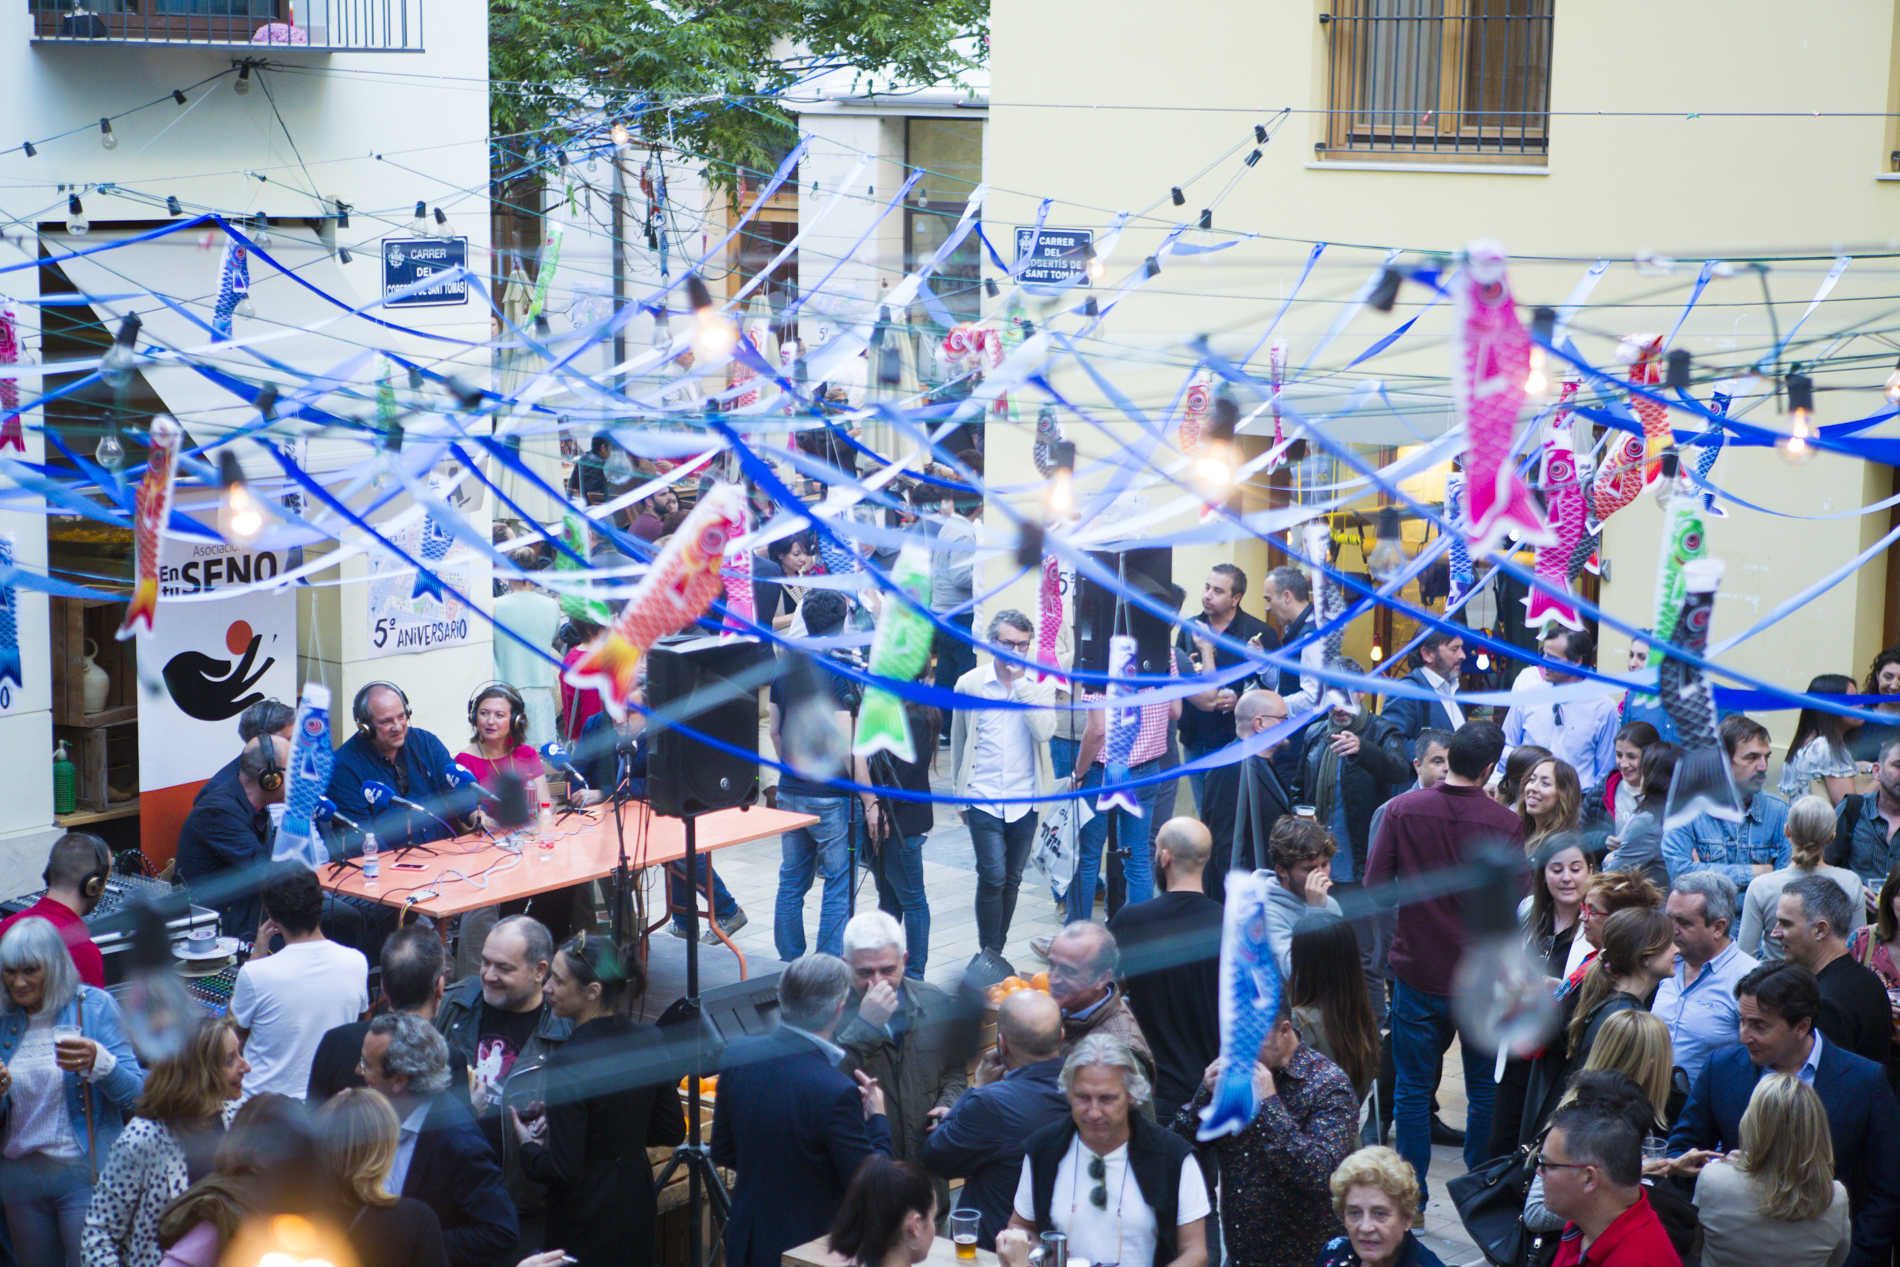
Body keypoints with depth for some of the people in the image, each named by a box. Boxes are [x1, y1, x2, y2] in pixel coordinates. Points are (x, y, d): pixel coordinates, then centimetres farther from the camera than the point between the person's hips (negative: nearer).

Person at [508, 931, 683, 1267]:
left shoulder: (569, 1063, -23)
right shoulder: (648, 1040, -2)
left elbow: (563, 1171, -20)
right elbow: (672, 1132, 7)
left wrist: (527, 1145, -2)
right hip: (638, 1210, 7)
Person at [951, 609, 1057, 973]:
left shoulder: (1041, 685, 0)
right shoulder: (970, 684, 0)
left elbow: (1044, 731, -18)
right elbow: (958, 743, 11)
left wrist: (1021, 684, -17)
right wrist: (961, 796, 14)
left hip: (1024, 800, 2)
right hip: (983, 799, -2)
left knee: (1011, 880, 10)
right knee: (993, 877, -12)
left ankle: (994, 951, 23)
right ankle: (988, 952, -2)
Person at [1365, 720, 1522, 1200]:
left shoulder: (1402, 810, -10)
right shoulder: (1505, 823, -13)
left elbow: (1374, 884, -5)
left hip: (1417, 968, 1)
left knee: (1413, 1088, 11)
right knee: (1485, 1088, 16)